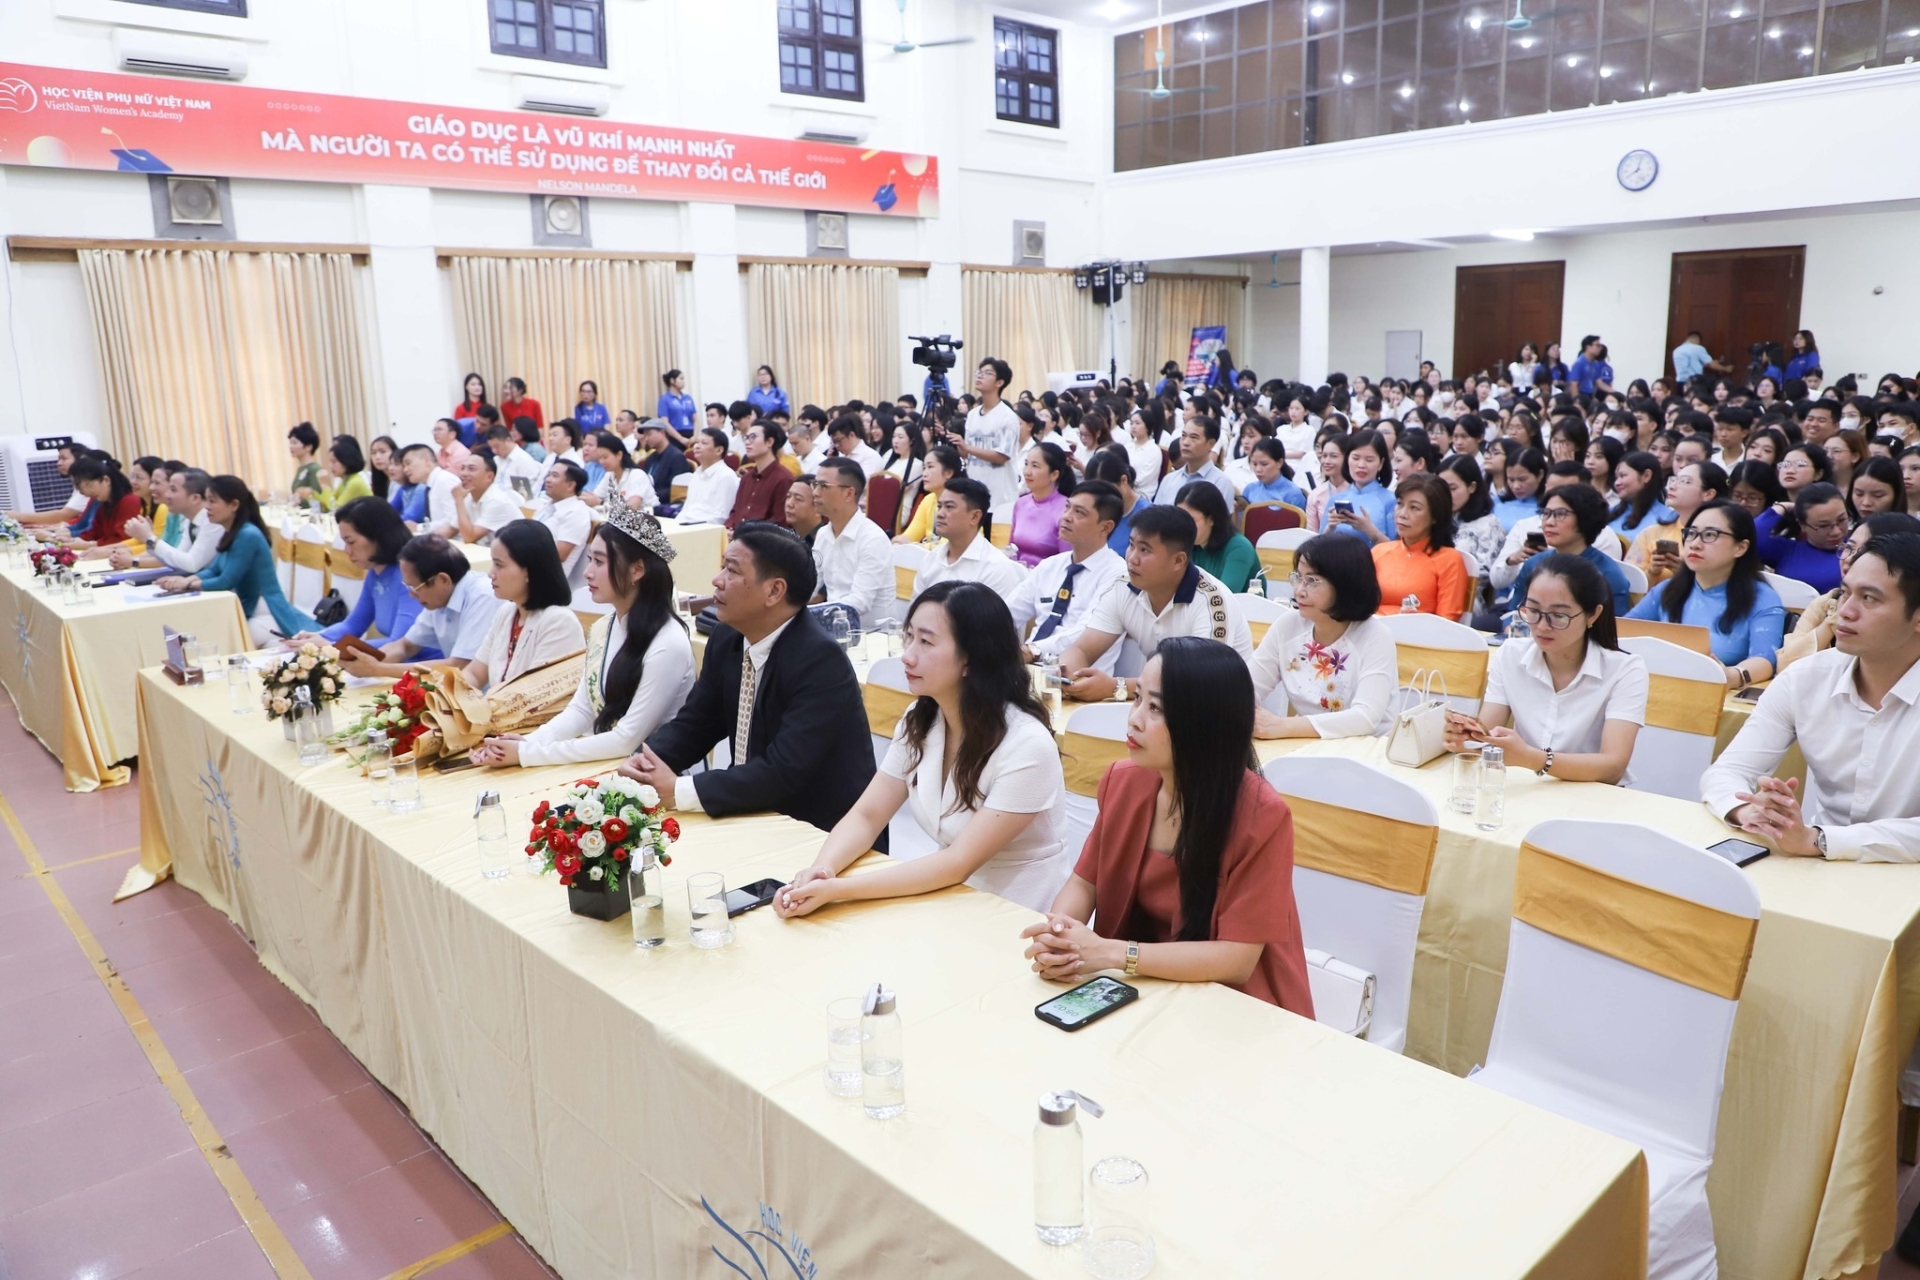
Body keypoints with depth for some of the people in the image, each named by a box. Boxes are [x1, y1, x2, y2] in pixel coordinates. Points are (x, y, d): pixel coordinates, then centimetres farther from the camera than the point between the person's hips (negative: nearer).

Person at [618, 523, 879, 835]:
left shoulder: (821, 659, -24)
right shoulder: (726, 639, -1)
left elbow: (784, 771, -29)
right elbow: (693, 723, 8)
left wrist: (678, 791, -28)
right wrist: (646, 761, -13)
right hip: (759, 820, 7)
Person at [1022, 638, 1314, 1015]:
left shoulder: (1261, 815, -23)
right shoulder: (1124, 781, -7)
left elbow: (1236, 959, -23)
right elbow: (1083, 883, 3)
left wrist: (1108, 953, -29)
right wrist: (1056, 936, -19)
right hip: (1142, 989, 5)